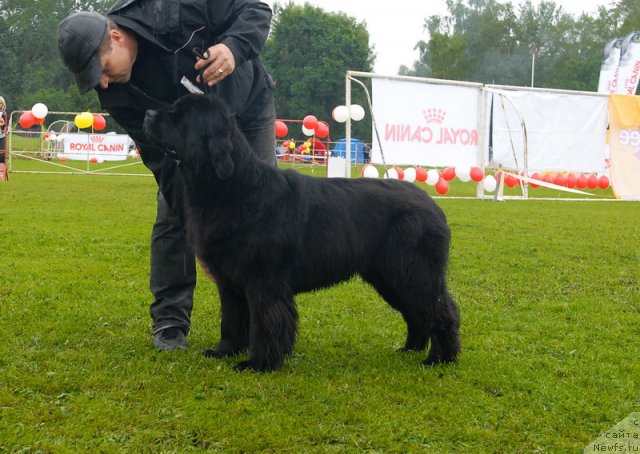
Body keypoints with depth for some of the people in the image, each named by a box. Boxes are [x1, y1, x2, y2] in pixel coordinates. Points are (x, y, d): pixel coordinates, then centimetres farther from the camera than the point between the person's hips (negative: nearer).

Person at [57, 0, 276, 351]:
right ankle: (169, 322, 4)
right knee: (174, 219, -7)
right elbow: (161, 157, -24)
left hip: (248, 109, -2)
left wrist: (234, 48, -48)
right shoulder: (117, 93, -25)